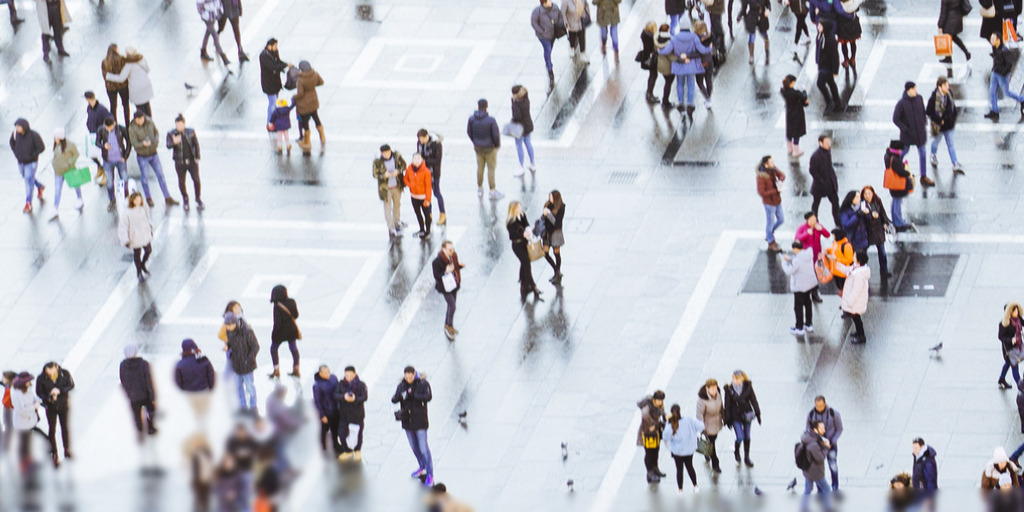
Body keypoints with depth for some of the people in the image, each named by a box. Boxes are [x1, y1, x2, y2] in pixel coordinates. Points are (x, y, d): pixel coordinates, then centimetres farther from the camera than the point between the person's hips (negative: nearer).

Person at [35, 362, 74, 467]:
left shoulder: (65, 374, -21)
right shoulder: (41, 379, -23)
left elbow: (71, 385, -10)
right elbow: (39, 392, -10)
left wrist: (59, 391, -27)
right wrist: (48, 398, -29)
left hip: (64, 405, 1)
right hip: (51, 407, -1)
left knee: (65, 428, 16)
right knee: (52, 430, 8)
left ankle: (67, 451, 37)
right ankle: (55, 455, 21)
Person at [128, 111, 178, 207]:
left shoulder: (150, 121, -7)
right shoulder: (132, 129, -19)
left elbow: (156, 132, 8)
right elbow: (134, 144, -22)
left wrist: (157, 141, -13)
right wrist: (143, 144, -42)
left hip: (153, 154, 3)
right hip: (142, 156, -3)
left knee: (161, 175, 5)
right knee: (145, 178, 5)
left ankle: (167, 198, 11)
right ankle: (148, 199, 24)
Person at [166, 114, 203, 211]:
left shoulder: (191, 132, 0)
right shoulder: (171, 134, -5)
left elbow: (196, 144, 7)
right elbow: (168, 145, -16)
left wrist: (197, 157, 3)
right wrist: (174, 142, -39)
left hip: (192, 160, 0)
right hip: (180, 162, 0)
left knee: (196, 180, -5)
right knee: (181, 181, 8)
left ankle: (198, 199, 15)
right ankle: (185, 200, 30)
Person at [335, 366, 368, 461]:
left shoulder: (361, 385, -5)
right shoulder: (341, 384, 1)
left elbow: (364, 397, -14)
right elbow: (336, 395, -7)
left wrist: (355, 399, -34)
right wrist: (343, 397, -29)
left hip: (357, 413, -2)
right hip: (344, 413, 2)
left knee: (358, 433, 9)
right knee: (342, 433, 1)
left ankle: (357, 451, 33)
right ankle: (347, 451, 24)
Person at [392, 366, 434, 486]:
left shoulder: (423, 384, -9)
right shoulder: (402, 385, 2)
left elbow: (428, 397, -23)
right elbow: (394, 400, -6)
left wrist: (413, 395, -33)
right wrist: (400, 396, -29)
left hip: (420, 421, -5)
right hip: (407, 421, 5)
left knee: (423, 448, -9)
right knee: (414, 447, 17)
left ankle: (430, 474, -5)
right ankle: (422, 468, 37)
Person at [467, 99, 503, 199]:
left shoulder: (471, 119, -15)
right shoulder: (491, 120, -26)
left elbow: (469, 132, -1)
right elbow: (496, 135, -19)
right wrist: (497, 145, 2)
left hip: (478, 147, 4)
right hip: (489, 148, -4)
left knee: (480, 167, 20)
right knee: (491, 168, 10)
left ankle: (480, 189, 34)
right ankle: (492, 192, 17)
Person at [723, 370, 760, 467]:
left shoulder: (748, 387, -11)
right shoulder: (729, 389, -14)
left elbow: (753, 400, -1)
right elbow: (727, 405, -7)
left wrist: (758, 414, 1)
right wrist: (728, 420, -3)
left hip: (746, 414, 2)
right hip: (735, 417, -2)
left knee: (747, 437, 12)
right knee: (740, 437, -7)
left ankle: (747, 458, 29)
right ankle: (736, 451, 27)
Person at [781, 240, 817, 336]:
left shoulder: (797, 260, -29)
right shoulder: (808, 255, -6)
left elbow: (789, 271, -21)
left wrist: (784, 262, -7)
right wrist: (789, 259, 8)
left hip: (800, 287, -8)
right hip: (810, 284, 8)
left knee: (798, 307, 7)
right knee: (807, 304, 24)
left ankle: (799, 329, 17)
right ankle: (809, 325, 38)